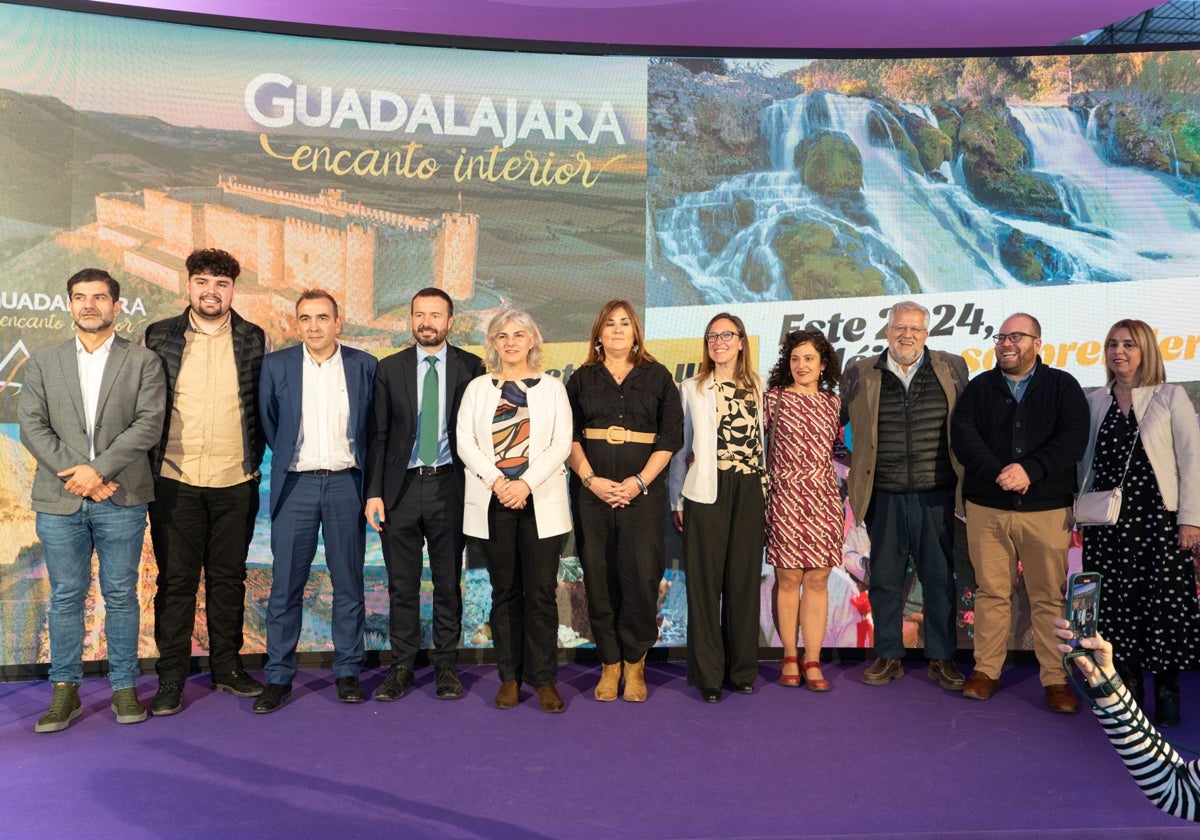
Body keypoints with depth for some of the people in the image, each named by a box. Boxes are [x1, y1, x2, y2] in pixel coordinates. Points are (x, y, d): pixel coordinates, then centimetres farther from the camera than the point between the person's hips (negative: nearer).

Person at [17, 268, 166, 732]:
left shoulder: (142, 361, 3)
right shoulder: (42, 363, 10)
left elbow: (148, 423, -7)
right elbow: (32, 426, 2)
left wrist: (98, 469, -15)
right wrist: (75, 474, -11)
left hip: (120, 498, -2)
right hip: (59, 500, 2)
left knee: (121, 595, 6)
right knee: (66, 598, 9)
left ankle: (125, 688, 16)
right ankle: (65, 690, 20)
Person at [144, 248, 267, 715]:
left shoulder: (254, 340, 4)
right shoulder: (159, 337, 3)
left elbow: (264, 406, 9)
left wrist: (255, 460, 5)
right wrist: (149, 465, 2)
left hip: (235, 482, 1)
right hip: (175, 480, -1)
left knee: (228, 577, 10)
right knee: (175, 580, 5)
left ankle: (227, 668, 23)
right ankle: (171, 678, 16)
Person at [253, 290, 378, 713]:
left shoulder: (364, 366, 2)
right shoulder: (276, 365, 2)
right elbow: (268, 423, 12)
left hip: (346, 484, 0)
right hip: (296, 485, 0)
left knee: (349, 583, 6)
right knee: (285, 584, 3)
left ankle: (348, 671, 18)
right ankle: (278, 676, 14)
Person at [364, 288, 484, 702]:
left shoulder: (471, 367, 1)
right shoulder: (389, 369, 5)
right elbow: (377, 435, 4)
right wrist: (373, 492, -3)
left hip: (449, 486, -1)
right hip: (401, 486, 1)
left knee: (449, 582, 8)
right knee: (402, 585, 8)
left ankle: (445, 665, 22)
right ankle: (402, 666, 22)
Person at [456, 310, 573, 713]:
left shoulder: (552, 387, 10)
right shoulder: (478, 388, 12)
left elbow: (561, 443, 0)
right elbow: (465, 442, 2)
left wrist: (526, 483, -13)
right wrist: (496, 481, -13)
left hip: (541, 500, -1)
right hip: (493, 500, 1)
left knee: (541, 591, -2)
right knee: (505, 591, 6)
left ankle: (544, 679, 7)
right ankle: (509, 677, 15)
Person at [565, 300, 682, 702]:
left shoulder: (657, 376, 9)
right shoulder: (582, 379, 12)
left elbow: (671, 434, 2)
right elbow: (568, 435, 5)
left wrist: (640, 481, -9)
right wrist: (591, 479, -9)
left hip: (644, 488, -1)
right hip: (592, 487, 1)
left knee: (642, 575, -6)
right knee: (599, 577, 1)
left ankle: (634, 663, 10)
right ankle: (609, 664, 13)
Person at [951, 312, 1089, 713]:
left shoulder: (1062, 386, 6)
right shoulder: (979, 388, 10)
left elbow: (1073, 438, -7)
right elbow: (962, 435, -4)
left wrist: (1029, 469, -19)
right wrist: (998, 473, -17)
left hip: (1047, 509, -1)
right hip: (987, 508, 1)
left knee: (1049, 597, 3)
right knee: (991, 592, 6)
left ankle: (1056, 680, 13)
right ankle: (986, 671, 16)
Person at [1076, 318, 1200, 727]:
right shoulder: (1093, 402, 9)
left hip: (1157, 516, -3)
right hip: (1107, 520, 3)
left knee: (1163, 602, 0)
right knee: (1116, 604, 6)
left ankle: (1167, 693, 16)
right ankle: (1127, 691, 18)